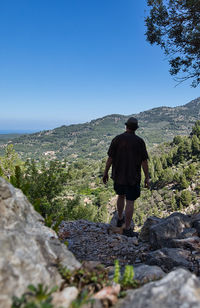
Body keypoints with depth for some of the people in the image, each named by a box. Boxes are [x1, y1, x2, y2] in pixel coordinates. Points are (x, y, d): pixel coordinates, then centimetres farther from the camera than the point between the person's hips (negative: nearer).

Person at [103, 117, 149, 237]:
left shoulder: (117, 139, -4)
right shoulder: (139, 141, -9)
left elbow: (110, 158, -3)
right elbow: (144, 161, -8)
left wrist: (106, 172, 7)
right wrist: (147, 177, 0)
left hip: (118, 175, 3)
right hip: (133, 177, -3)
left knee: (121, 196, 25)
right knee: (130, 202, 4)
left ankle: (120, 219, 40)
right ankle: (127, 229, 11)